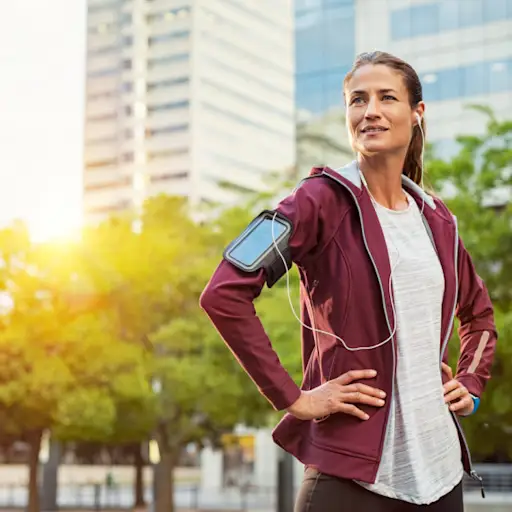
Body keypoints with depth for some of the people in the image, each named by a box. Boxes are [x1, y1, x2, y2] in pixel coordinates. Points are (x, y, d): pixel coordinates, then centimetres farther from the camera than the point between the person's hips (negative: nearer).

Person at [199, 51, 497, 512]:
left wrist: (472, 385, 12)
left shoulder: (435, 218, 10)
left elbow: (479, 311, 28)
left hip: (439, 466, 6)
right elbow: (224, 295, -18)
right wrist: (292, 398, -16)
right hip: (351, 469, -6)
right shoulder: (324, 200, -8)